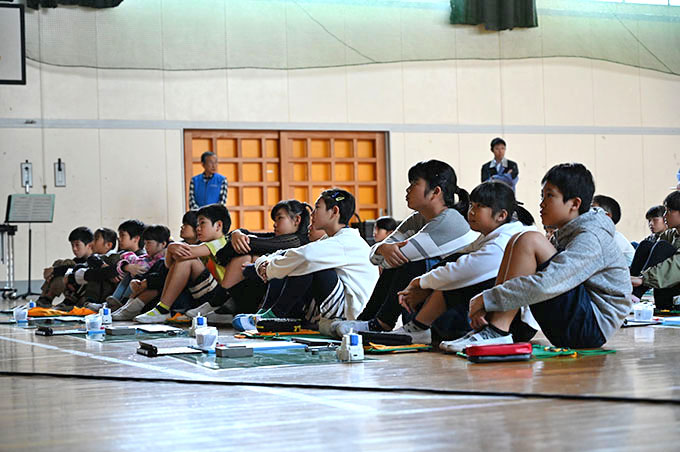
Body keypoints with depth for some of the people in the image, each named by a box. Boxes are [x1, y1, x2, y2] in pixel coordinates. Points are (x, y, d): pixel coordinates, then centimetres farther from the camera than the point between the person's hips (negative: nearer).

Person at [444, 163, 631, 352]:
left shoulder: (591, 238, -14)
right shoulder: (567, 233, 17)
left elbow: (546, 285, -28)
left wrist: (488, 299, -23)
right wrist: (485, 305, -2)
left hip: (593, 326, -10)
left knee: (529, 241, -20)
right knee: (515, 242, 6)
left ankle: (497, 331, -23)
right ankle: (489, 327, -7)